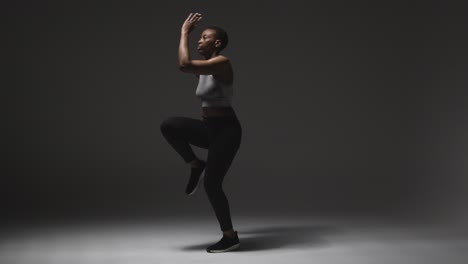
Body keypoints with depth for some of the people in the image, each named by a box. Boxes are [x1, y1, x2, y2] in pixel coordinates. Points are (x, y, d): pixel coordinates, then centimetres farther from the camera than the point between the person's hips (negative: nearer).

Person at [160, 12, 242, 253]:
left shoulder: (222, 63, -17)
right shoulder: (206, 67, 11)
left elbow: (184, 65, -29)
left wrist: (184, 32, -18)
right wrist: (186, 33, 23)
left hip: (226, 131, -8)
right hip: (209, 128, 8)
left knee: (211, 184, -5)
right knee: (169, 125, -12)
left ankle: (231, 237, 11)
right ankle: (196, 165, 5)